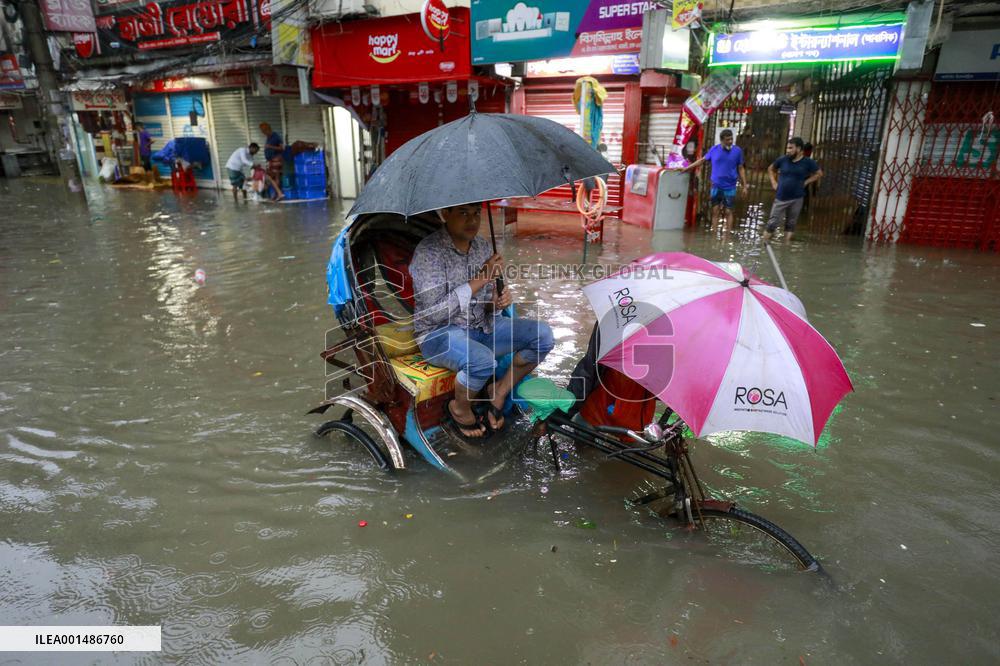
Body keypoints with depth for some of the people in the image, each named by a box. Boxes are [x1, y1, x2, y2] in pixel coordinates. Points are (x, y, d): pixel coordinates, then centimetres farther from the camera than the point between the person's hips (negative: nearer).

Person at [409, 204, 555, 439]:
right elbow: (435, 313, -25)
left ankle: (499, 392, 7)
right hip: (439, 335, -6)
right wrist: (481, 278, -25)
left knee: (542, 334, -10)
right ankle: (459, 409, -4)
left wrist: (496, 302, -13)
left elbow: (485, 302, 13)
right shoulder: (428, 251, -18)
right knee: (483, 360, -37)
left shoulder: (483, 246, 4)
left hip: (481, 327, 7)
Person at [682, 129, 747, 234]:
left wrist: (744, 185, 2)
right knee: (715, 211, 3)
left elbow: (741, 169, 4)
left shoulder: (737, 151, -2)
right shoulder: (714, 149, -1)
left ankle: (728, 234, 5)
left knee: (728, 212, 0)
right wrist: (686, 168, 9)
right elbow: (702, 160, 11)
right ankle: (714, 234, 8)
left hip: (730, 187, -1)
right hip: (716, 186, 1)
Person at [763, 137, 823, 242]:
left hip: (796, 199, 0)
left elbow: (819, 173, 8)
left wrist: (805, 182, -2)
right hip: (781, 198, 0)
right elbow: (771, 169, 16)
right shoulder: (783, 159, -2)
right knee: (772, 223, -2)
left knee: (791, 224, 9)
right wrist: (774, 182, 5)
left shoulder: (807, 162, -4)